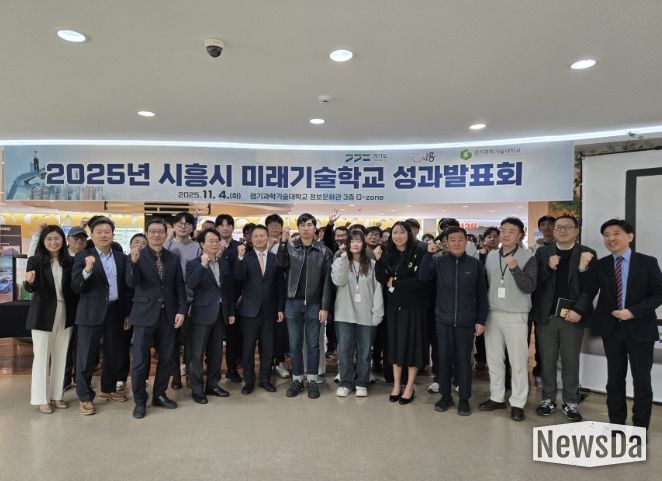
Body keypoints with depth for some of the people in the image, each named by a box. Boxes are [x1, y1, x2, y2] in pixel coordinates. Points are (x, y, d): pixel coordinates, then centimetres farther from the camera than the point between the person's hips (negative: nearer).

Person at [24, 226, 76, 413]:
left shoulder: (68, 262, 2)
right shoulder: (35, 261, -6)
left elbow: (73, 288, 5)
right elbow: (31, 289, -15)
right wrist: (30, 281, -37)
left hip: (65, 314, 4)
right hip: (43, 315, -3)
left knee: (60, 356, 11)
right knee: (41, 356, 4)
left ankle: (56, 395, 24)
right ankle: (42, 399, 16)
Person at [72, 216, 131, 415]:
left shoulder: (121, 257, 7)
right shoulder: (83, 256, -4)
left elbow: (125, 287, 9)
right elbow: (76, 287, -11)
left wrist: (127, 313, 8)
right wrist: (87, 270, -29)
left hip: (115, 311, 4)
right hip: (91, 313, -4)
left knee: (112, 353, 15)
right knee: (86, 356, 3)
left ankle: (108, 389, 32)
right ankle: (85, 397, 15)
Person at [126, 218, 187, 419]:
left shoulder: (173, 258, 6)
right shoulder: (138, 256, -4)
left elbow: (179, 287, 7)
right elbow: (132, 283, -17)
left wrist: (181, 310, -3)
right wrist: (133, 261, -34)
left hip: (168, 315, 4)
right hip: (145, 315, -3)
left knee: (166, 358, 12)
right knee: (140, 361, 4)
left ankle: (159, 395, 28)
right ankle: (140, 401, 19)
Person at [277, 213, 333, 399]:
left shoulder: (324, 251, -1)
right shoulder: (290, 247, 3)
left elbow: (327, 281, -2)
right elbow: (282, 264, -19)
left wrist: (325, 307, -7)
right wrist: (283, 241, -29)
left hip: (314, 304, -1)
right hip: (293, 302, 1)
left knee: (313, 344, 8)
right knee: (294, 344, 10)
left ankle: (312, 380, 21)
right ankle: (297, 380, 24)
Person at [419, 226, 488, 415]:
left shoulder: (475, 264, 0)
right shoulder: (438, 261, 2)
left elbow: (482, 295, 2)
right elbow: (423, 276, -12)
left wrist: (481, 320, 0)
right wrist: (429, 254, -19)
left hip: (466, 322, -1)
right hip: (443, 320, 1)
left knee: (464, 360, 7)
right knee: (444, 358, 9)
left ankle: (464, 399, 21)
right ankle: (445, 395, 24)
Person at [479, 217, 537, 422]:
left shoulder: (527, 258, -6)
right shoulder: (491, 256, 7)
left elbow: (529, 287, -13)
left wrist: (515, 268, -25)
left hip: (515, 316, -4)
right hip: (492, 314, 4)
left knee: (518, 361, 3)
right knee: (494, 359, 12)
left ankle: (517, 403, 16)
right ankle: (497, 397, 26)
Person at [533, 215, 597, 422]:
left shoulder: (587, 254, 1)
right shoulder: (542, 252, 6)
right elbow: (534, 282, 0)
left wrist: (579, 311, -13)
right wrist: (549, 268, -16)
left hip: (573, 315, -1)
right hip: (546, 315, 2)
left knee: (571, 361, 8)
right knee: (547, 361, 10)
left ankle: (570, 402, 21)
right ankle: (548, 399, 23)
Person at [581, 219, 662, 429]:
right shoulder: (599, 265, 2)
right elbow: (589, 294, -3)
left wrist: (633, 312, -17)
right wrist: (584, 269, -16)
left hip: (640, 328, -2)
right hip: (611, 328, 2)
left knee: (641, 379, 8)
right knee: (615, 378, 12)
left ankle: (640, 427, 22)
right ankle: (616, 424, 24)